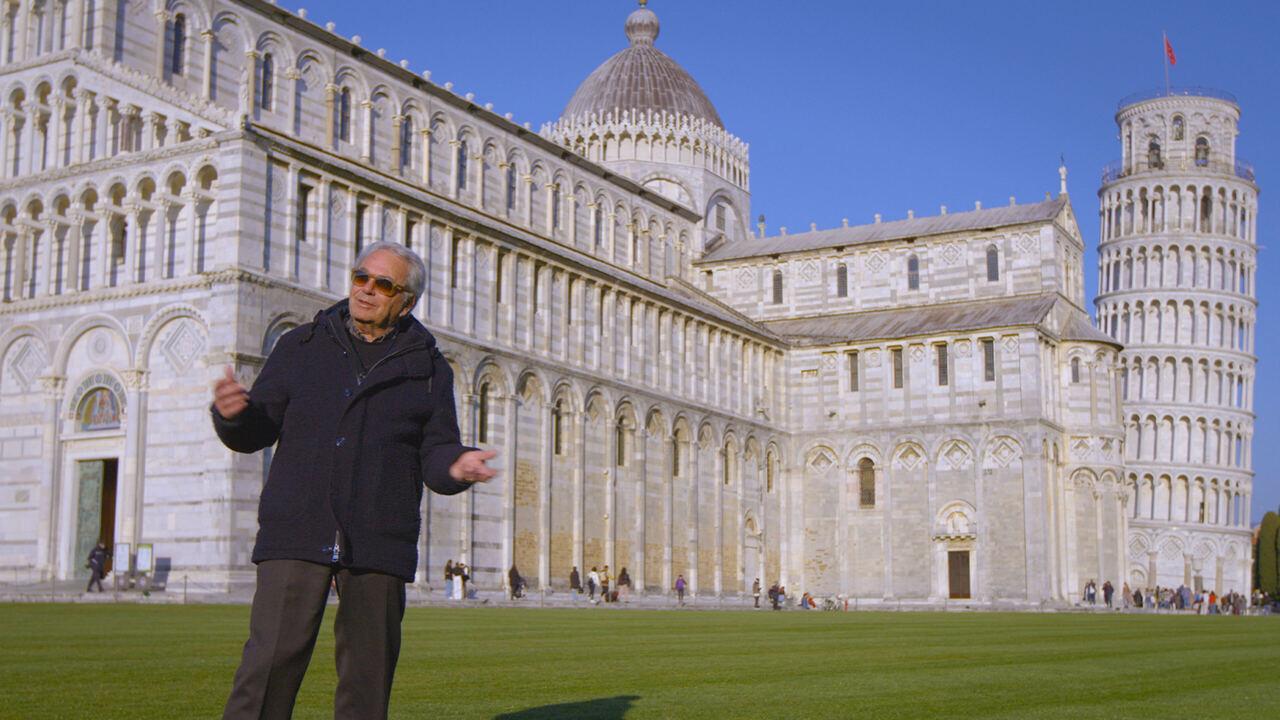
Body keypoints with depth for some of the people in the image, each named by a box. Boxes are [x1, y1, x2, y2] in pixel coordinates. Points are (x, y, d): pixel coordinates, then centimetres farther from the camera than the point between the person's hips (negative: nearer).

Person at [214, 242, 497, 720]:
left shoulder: (429, 369, 11)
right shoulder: (301, 347, 11)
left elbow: (434, 456, 8)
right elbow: (256, 433, 8)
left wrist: (457, 467, -15)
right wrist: (232, 413, -15)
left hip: (378, 544, 1)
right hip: (299, 534, -1)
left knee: (368, 673, 3)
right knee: (272, 659, -10)